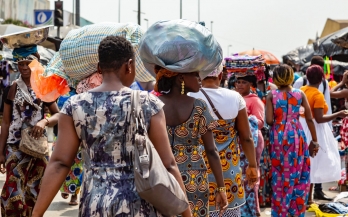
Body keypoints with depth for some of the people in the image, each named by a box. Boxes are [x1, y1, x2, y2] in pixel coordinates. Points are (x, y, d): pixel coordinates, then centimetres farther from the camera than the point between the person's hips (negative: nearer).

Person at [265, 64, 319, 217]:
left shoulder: (271, 95, -5)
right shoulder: (300, 94, -1)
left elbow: (269, 121, -11)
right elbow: (309, 119, -1)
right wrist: (314, 141, 7)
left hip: (278, 137, 0)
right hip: (296, 136, 0)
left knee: (280, 175, 10)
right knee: (299, 175, 11)